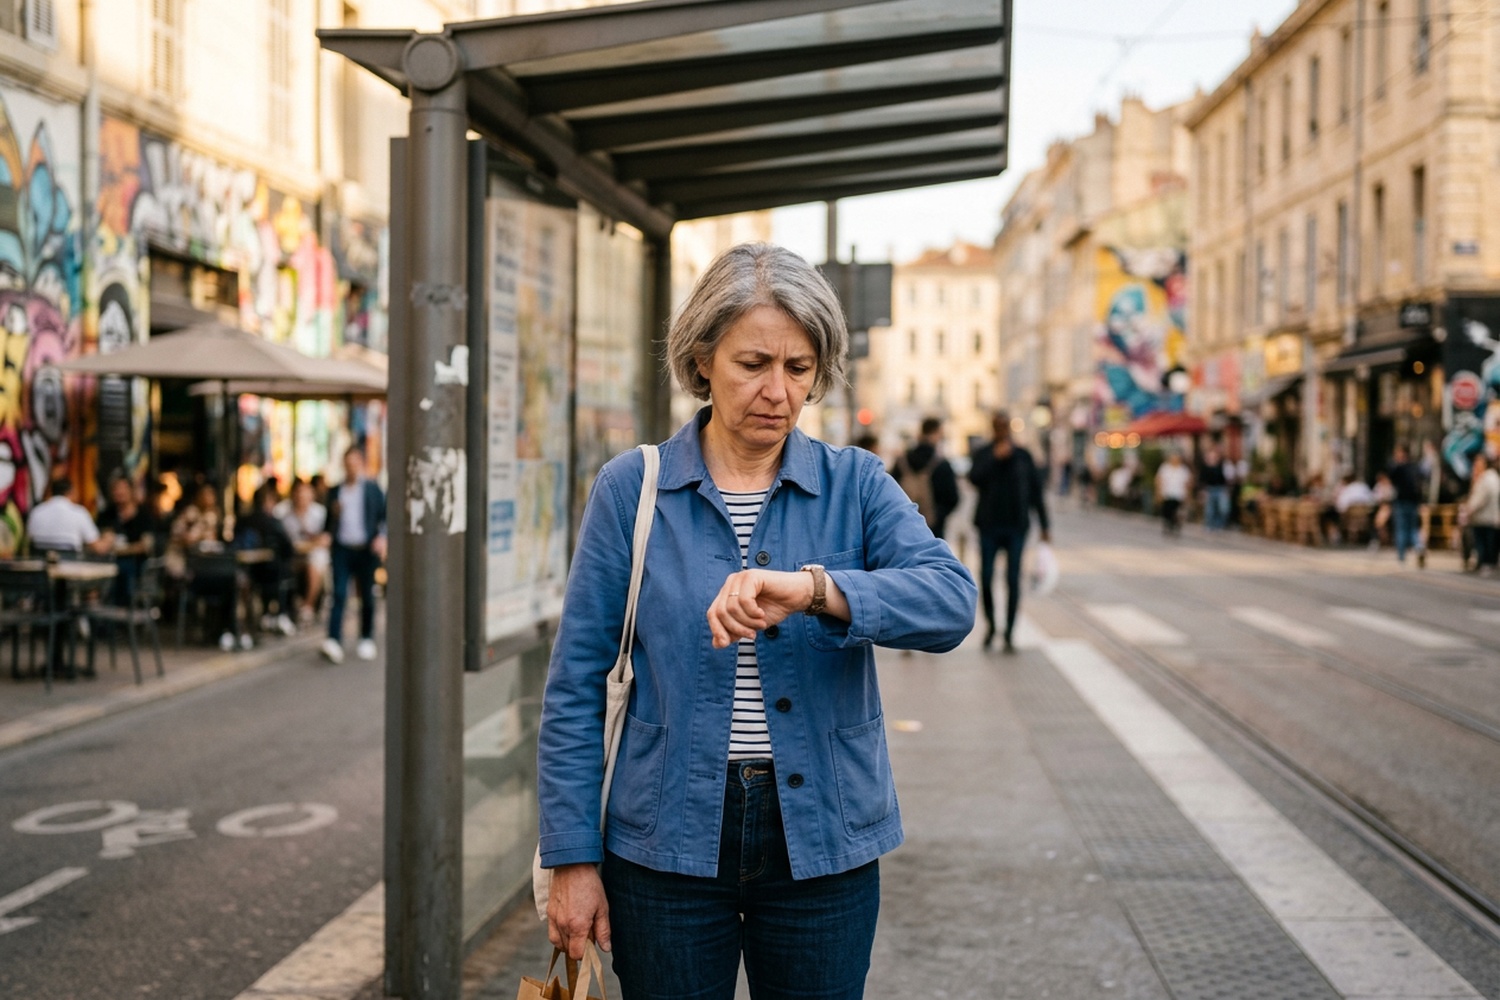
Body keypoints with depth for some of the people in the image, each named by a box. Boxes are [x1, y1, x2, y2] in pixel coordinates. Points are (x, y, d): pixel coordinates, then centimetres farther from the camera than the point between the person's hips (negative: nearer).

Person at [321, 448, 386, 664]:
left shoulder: (373, 489, 5)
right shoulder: (335, 491, 13)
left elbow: (385, 516, 2)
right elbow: (329, 519, 18)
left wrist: (382, 537, -14)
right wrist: (334, 511, -4)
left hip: (366, 549, -1)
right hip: (342, 549, 1)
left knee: (367, 596, 8)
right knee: (339, 595, -11)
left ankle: (367, 640, 22)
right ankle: (334, 642, -19)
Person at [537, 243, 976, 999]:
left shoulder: (856, 484, 1)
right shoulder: (631, 489, -2)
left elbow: (951, 602, -17)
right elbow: (576, 687, -1)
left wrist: (813, 588, -34)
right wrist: (573, 859, -5)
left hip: (821, 843, 1)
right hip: (666, 845, -1)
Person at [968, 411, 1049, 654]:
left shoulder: (1023, 456, 5)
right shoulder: (983, 453, 3)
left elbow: (1036, 491, 7)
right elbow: (975, 478, -14)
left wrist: (1044, 525, 4)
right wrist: (996, 457, -22)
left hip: (1016, 526, 0)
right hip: (989, 525, 0)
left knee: (1013, 580, -2)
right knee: (986, 577, -3)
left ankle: (1010, 634, 4)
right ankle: (990, 624, 20)